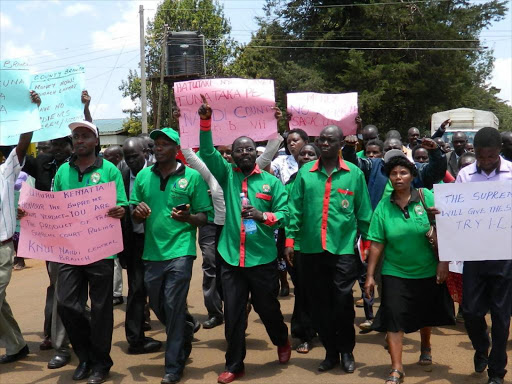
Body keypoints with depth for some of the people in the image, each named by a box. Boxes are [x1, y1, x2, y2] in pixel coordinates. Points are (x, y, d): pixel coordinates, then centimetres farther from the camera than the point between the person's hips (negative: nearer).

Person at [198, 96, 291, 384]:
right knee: (233, 314, 6)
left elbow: (284, 214, -4)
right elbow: (208, 151, -4)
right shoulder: (227, 175, 5)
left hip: (263, 258, -1)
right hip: (232, 258, 1)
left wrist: (262, 215, -22)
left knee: (268, 307, 15)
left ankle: (283, 342, 46)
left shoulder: (272, 182, 1)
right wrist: (206, 119, -15)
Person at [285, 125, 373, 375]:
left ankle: (346, 351, 21)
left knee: (343, 301, 0)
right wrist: (290, 240, -1)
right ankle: (330, 352, 25)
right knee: (321, 302, 10)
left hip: (344, 248, -2)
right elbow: (295, 209, 4)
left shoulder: (354, 173, 2)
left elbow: (363, 212, 4)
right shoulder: (305, 173, 5)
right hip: (312, 249, 2)